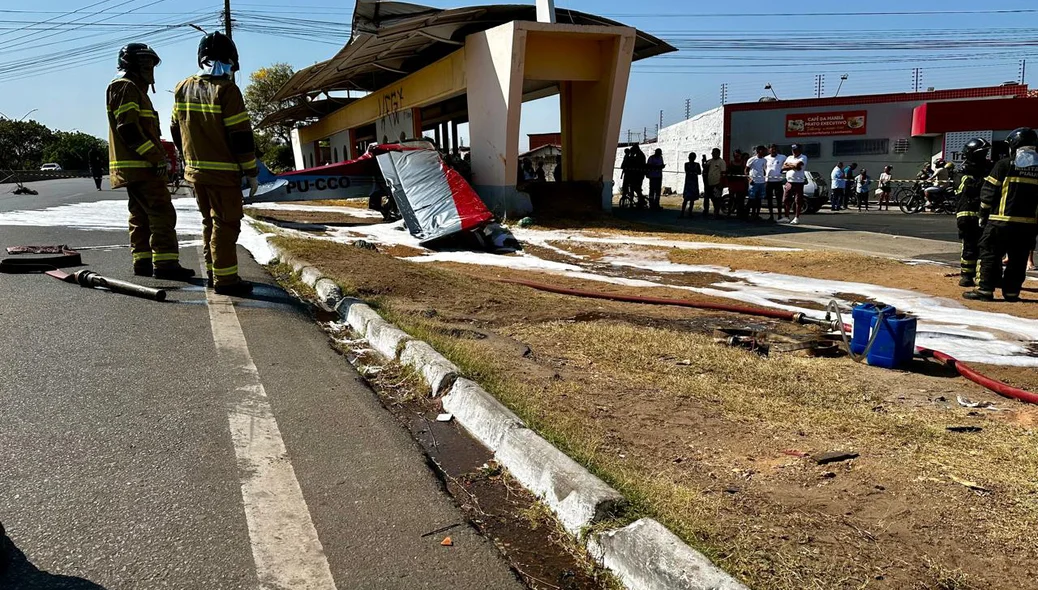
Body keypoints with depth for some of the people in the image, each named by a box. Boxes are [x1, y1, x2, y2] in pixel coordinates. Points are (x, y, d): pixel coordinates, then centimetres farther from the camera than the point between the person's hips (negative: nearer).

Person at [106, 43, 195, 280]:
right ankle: (165, 263, -16)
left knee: (141, 215, 11)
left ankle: (143, 262, 16)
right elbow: (128, 129, -19)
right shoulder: (126, 87, -8)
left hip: (139, 165, 11)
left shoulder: (135, 89, 25)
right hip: (139, 165, -11)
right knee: (162, 213, -14)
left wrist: (160, 156, 15)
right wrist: (157, 157, -19)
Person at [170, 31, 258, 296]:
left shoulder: (183, 89, 10)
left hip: (195, 169, 7)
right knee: (226, 223, -3)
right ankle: (225, 279, -2)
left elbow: (176, 130, 17)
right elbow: (241, 135, -14)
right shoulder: (226, 90, -13)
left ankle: (213, 273, 24)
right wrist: (251, 172, -8)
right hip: (223, 171, -7)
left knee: (209, 220, 17)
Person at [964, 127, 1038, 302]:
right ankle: (1011, 291, 14)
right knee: (1018, 258, 12)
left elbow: (989, 192, -5)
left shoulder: (1005, 164, -5)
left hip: (1002, 221, -4)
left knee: (990, 254, 3)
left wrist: (983, 215, 4)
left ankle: (986, 290, 0)